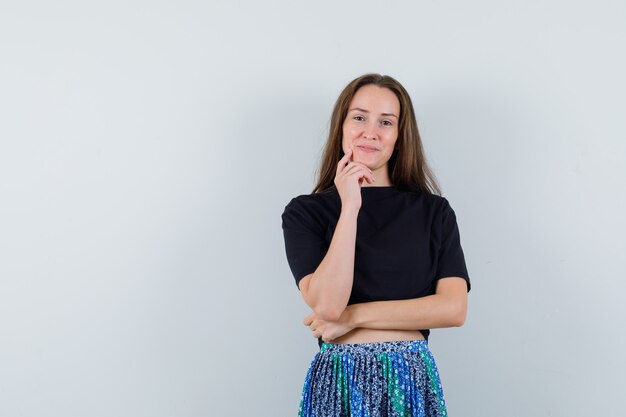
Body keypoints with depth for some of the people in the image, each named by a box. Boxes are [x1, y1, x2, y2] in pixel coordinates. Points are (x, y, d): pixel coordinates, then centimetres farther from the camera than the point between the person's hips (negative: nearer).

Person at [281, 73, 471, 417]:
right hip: (340, 380, -1)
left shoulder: (435, 211, 3)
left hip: (413, 379, 1)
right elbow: (327, 304, -15)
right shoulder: (305, 212, -2)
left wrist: (355, 315, -11)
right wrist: (350, 207, -16)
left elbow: (454, 308, -7)